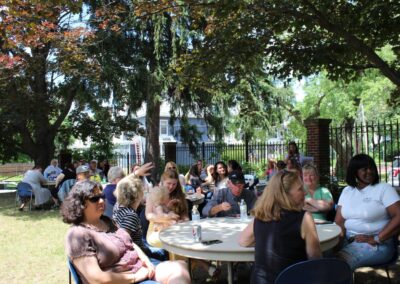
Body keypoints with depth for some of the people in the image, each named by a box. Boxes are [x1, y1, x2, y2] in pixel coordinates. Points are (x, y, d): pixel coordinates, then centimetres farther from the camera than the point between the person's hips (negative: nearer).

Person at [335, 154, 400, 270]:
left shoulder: (384, 188, -3)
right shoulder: (347, 191, 12)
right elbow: (339, 221, 8)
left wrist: (376, 239, -19)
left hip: (377, 245, -5)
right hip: (348, 240, 5)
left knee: (339, 260, -31)